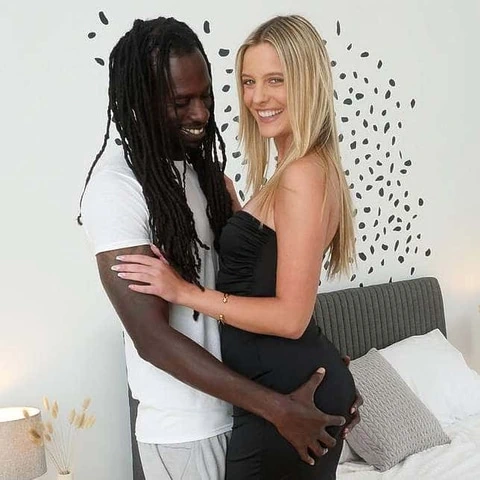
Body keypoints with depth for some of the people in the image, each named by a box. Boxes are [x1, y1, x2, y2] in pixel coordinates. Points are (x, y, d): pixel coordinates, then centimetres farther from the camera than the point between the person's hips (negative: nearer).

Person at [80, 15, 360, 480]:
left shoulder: (207, 169, 4)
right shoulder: (116, 187, -20)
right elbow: (152, 336, -23)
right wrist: (276, 408, -23)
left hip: (236, 402, 7)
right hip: (185, 428, -7)